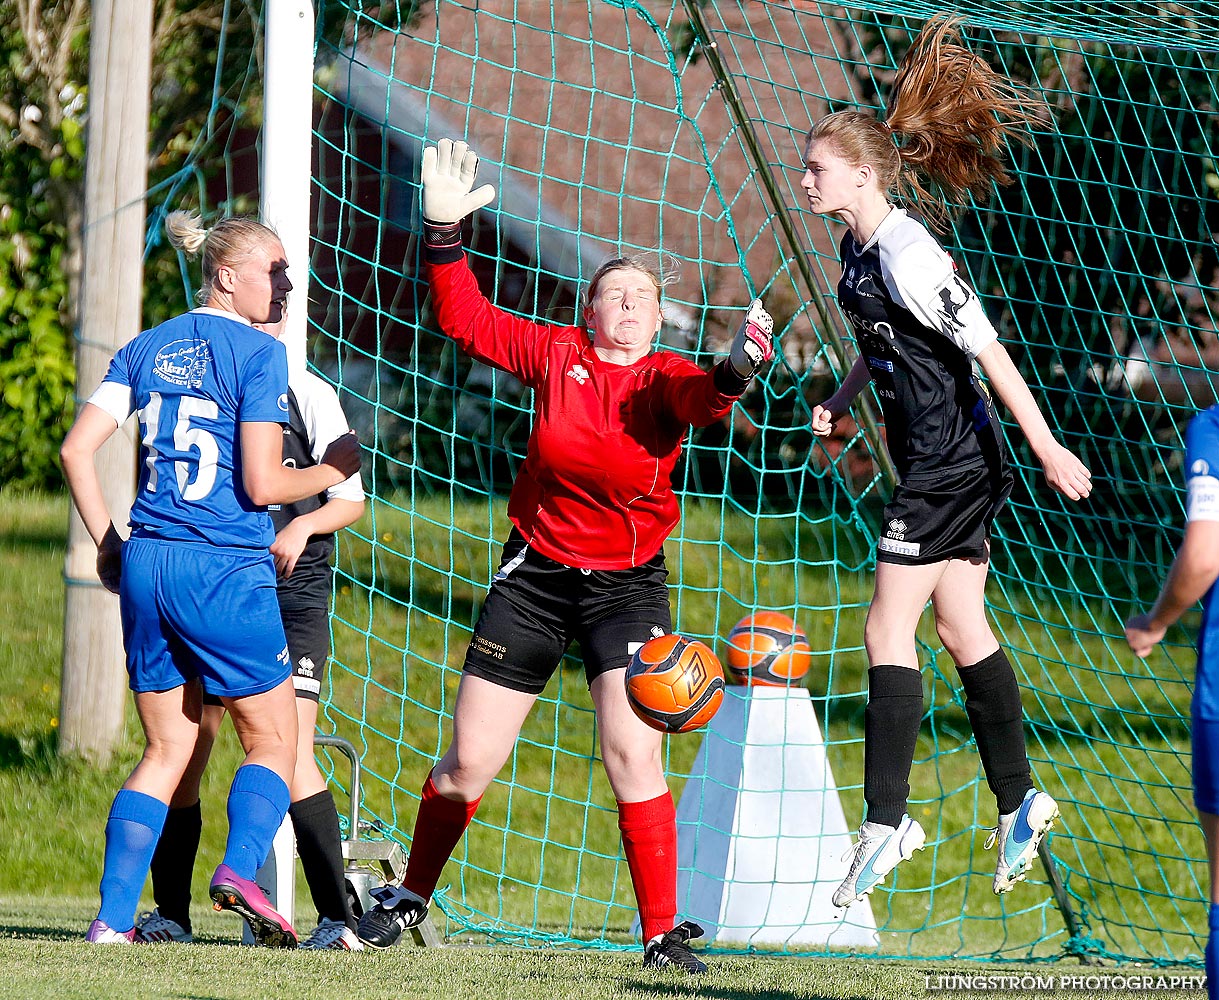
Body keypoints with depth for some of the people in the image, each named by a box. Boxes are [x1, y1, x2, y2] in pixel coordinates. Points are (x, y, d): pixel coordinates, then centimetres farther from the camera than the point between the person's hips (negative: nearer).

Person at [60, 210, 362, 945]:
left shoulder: (148, 348, 10)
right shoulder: (259, 354, -7)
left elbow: (78, 449, 5)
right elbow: (261, 485, -12)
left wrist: (109, 545, 14)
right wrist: (331, 472, 6)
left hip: (147, 565, 6)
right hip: (227, 571, -6)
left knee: (168, 752, 13)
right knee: (273, 742, 7)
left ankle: (114, 916, 2)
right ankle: (241, 869, -17)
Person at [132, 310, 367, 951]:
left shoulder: (308, 396, 0)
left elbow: (350, 499, 1)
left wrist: (303, 525, -17)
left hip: (292, 592, -4)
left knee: (290, 753, -15)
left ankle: (338, 919, -14)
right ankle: (171, 914, 14)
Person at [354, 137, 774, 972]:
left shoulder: (667, 380, -10)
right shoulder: (557, 356, -3)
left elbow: (703, 399, -31)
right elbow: (468, 322, 3)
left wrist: (736, 372, -53)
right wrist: (444, 232, -7)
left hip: (628, 583, -2)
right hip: (536, 574, 2)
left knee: (633, 755, -18)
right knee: (468, 765, 6)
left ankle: (663, 934, -10)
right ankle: (411, 895, 30)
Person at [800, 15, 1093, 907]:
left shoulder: (908, 254, -20)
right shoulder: (858, 250, 9)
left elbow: (988, 351, -20)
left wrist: (1046, 448, -20)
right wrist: (842, 400, 12)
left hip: (951, 465, -9)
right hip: (943, 466, 9)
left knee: (888, 631, -9)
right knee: (964, 633, 13)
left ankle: (886, 818, -7)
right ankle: (1017, 803, 19)